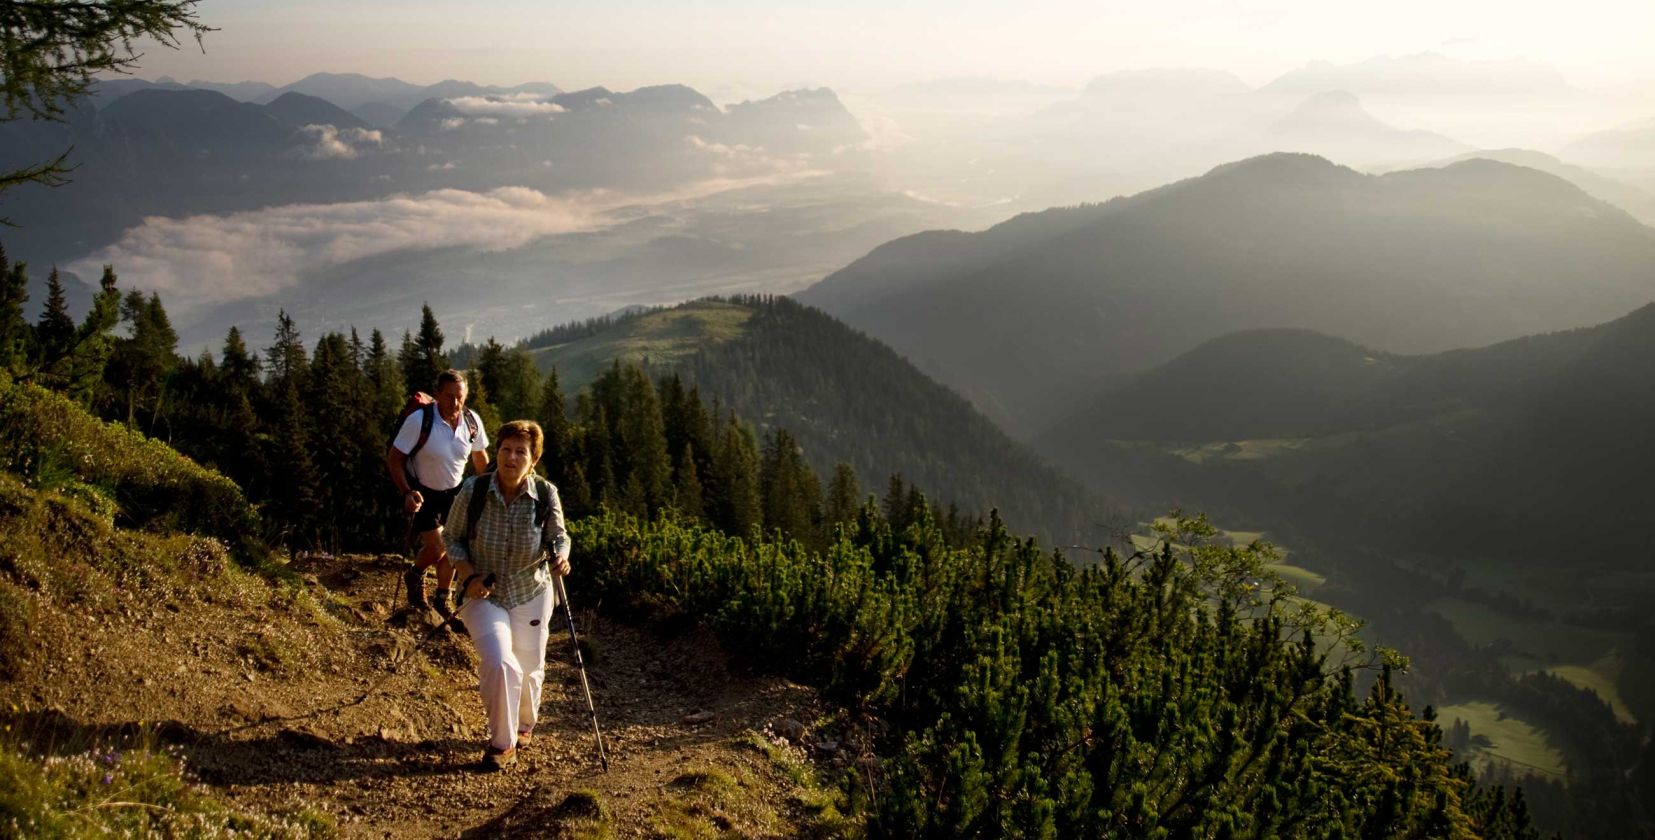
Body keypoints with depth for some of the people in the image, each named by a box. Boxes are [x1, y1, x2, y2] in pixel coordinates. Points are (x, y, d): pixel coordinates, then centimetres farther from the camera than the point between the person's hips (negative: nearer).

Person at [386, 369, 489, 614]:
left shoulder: (472, 421, -14)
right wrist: (407, 492, -30)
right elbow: (394, 458, -19)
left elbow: (480, 456, 5)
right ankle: (414, 576, 25)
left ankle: (442, 599, 28)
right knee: (436, 548, -9)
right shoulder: (419, 420, -27)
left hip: (454, 492, 4)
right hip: (423, 493, -4)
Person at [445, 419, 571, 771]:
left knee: (528, 669, 14)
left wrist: (560, 557, -24)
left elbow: (558, 537, 0)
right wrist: (470, 576, -15)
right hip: (484, 595, -2)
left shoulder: (546, 495, -13)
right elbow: (453, 538, -2)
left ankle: (524, 725, 48)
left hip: (531, 596, 2)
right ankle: (502, 743, 2)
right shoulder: (473, 491, -15)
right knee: (499, 663, -20)